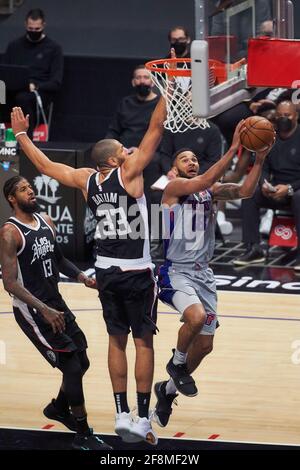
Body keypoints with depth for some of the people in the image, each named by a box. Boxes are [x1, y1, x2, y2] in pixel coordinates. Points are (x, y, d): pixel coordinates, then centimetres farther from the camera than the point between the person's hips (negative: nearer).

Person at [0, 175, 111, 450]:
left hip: (56, 304, 8)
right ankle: (83, 436, 2)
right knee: (72, 366, -10)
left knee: (82, 362, 15)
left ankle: (58, 408, 41)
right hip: (31, 310, -8)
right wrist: (44, 310, -30)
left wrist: (81, 277, 3)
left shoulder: (46, 222, 7)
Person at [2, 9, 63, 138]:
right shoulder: (14, 46, 21)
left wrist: (35, 86, -17)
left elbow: (56, 82, 2)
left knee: (23, 98, -40)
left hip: (40, 92, -3)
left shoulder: (53, 48, 9)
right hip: (14, 90, 3)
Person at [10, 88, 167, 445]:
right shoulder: (129, 173, -11)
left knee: (116, 339, 12)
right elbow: (155, 129, -13)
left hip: (106, 270, 5)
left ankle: (122, 414, 11)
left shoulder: (86, 180, 2)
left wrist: (20, 135, 24)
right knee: (143, 340, 1)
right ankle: (142, 418, 0)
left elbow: (45, 165, 13)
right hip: (136, 271, -5)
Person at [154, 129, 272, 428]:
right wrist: (233, 149, -33)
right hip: (176, 271, -7)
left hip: (203, 273, 7)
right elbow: (203, 182, -28)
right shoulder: (174, 188, -9)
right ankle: (177, 363, -4)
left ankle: (168, 389, 33)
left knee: (205, 344, 9)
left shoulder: (211, 190, 7)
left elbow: (244, 191, -8)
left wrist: (259, 160, -22)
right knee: (196, 316, -34)